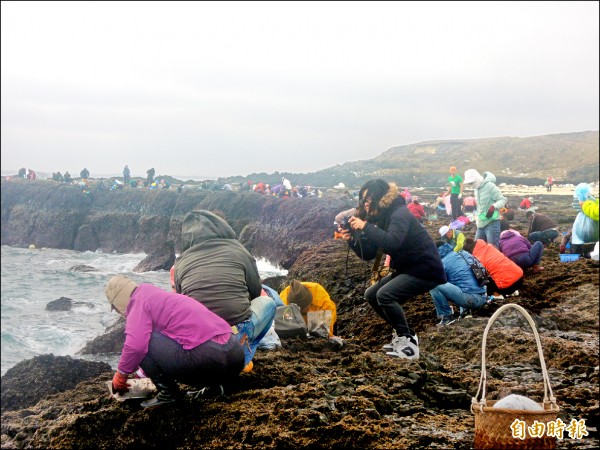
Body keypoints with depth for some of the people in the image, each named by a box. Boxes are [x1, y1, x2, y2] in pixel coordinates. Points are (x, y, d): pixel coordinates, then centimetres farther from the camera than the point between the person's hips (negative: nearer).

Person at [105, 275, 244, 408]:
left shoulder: (139, 301, 3)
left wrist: (121, 375, 4)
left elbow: (135, 346, -13)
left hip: (206, 355, -9)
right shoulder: (160, 296, 29)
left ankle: (168, 393, 4)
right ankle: (211, 385, 16)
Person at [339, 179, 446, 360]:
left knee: (385, 295, -24)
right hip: (405, 268, 10)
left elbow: (392, 242, -38)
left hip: (426, 270, -10)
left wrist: (365, 227, -33)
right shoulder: (379, 218, 6)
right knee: (371, 295, 10)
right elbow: (368, 254, 5)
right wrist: (352, 239, -10)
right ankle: (401, 334, 19)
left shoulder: (399, 213, -20)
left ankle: (409, 342, -14)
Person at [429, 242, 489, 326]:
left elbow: (443, 283, 12)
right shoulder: (465, 254, 17)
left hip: (470, 299, -8)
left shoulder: (442, 263, 0)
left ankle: (447, 316, -1)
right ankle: (466, 311, 20)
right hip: (483, 298, 8)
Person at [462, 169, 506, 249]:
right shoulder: (477, 189, 14)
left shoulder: (490, 186, -12)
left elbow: (503, 199, -15)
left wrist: (494, 206, -31)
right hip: (481, 224, 9)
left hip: (492, 223, -9)